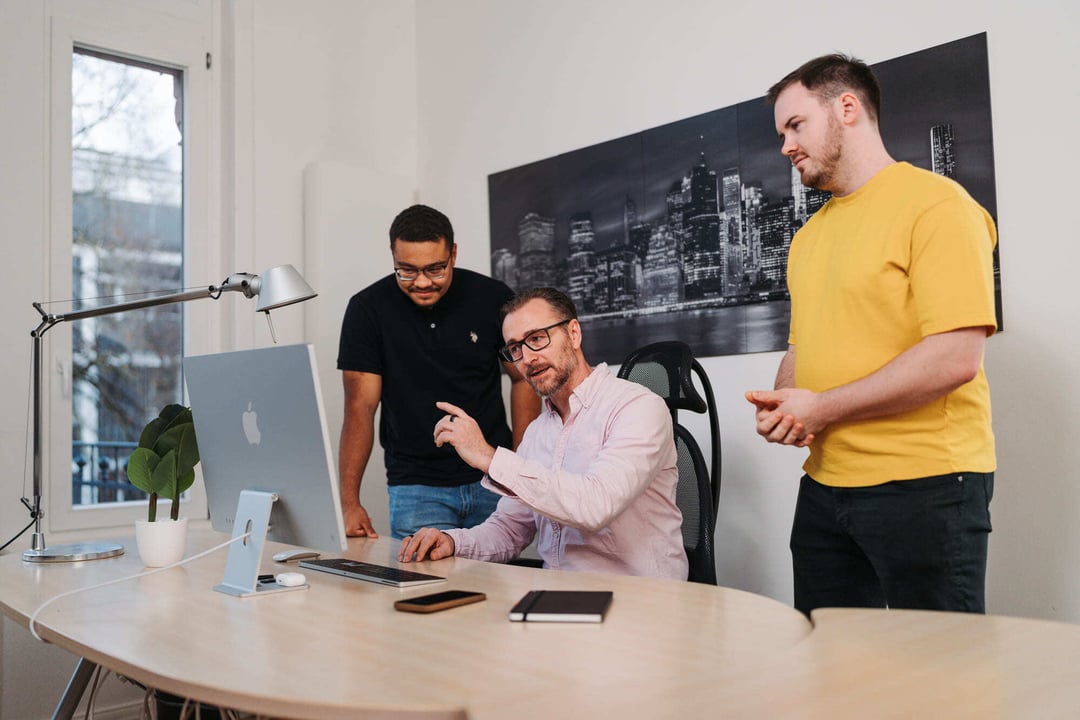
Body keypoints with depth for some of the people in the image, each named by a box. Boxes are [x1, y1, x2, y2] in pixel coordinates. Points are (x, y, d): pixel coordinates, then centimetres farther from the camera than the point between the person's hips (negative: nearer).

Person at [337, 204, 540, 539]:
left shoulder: (492, 298, -5)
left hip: (493, 480, 2)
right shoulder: (368, 308, -7)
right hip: (415, 485, -1)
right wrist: (349, 502, -18)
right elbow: (361, 407, -9)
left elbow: (523, 378, 6)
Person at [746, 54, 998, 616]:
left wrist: (821, 408, -16)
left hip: (924, 484, -7)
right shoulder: (809, 235, 16)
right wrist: (779, 406, -1)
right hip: (823, 483, 7)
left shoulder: (934, 203, -9)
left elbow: (955, 358, -19)